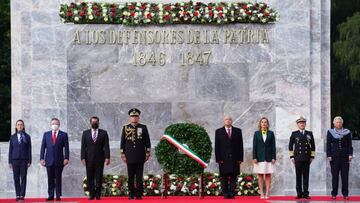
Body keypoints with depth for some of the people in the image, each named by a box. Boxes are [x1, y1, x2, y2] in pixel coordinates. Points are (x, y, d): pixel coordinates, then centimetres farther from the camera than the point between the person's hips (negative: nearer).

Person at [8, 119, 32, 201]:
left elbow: (29, 149, 4)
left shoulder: (27, 136, 5)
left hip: (24, 160, -1)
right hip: (15, 159, 1)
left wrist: (29, 161, -2)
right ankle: (18, 195, 5)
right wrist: (10, 161, 3)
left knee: (23, 177, -4)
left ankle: (22, 195, -4)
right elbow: (10, 149, 8)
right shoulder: (13, 137, 8)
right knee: (16, 178, 1)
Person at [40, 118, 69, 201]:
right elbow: (43, 147, 9)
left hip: (59, 160, -2)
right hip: (49, 160, 2)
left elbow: (66, 147, 1)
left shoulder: (63, 135, 5)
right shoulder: (46, 134, 11)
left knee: (58, 179, 0)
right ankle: (50, 196, 6)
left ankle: (58, 196, 2)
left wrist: (66, 158, -8)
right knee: (50, 179, 3)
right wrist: (42, 158, 0)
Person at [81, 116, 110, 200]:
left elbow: (106, 146, 0)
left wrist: (107, 157, -9)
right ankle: (91, 194, 6)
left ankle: (98, 194, 6)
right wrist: (83, 158, -4)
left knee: (99, 178, 1)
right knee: (90, 178, 1)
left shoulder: (104, 133, 5)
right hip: (89, 159, 1)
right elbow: (83, 147, 5)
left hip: (100, 158, -1)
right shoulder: (85, 133, 8)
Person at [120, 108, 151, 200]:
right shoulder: (125, 128, 6)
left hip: (140, 157, 0)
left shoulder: (143, 127, 5)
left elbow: (147, 142, 6)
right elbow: (122, 142, 7)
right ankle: (131, 194, 8)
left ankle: (139, 194, 2)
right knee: (130, 177, 3)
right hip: (130, 157, 1)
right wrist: (123, 154, 2)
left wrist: (147, 153, 2)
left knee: (139, 177, 0)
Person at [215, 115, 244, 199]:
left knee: (233, 176, -1)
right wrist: (218, 159, -6)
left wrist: (240, 158, -1)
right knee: (224, 177, 0)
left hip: (234, 159, 1)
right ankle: (225, 194, 3)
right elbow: (217, 147, 3)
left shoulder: (238, 131, 10)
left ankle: (232, 193, 1)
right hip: (223, 158, -1)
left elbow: (240, 145, 7)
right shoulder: (218, 132, 7)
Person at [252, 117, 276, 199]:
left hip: (269, 157, 0)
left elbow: (273, 146, 3)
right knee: (260, 175, 1)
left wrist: (274, 157, -4)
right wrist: (254, 157, -5)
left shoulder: (271, 133, 5)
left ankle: (267, 193, 3)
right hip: (260, 157, 0)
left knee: (268, 175, 1)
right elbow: (254, 146, 2)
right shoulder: (256, 133, 4)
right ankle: (261, 193, 3)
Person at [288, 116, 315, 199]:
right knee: (298, 176, 0)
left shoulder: (309, 134, 9)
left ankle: (305, 193, 3)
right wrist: (292, 157, 2)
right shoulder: (294, 134, 6)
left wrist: (312, 156, 6)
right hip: (297, 158, -1)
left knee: (306, 176, 1)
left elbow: (312, 146, 12)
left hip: (307, 158, 1)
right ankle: (299, 193, 3)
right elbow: (290, 146, 7)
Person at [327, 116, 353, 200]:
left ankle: (345, 194, 5)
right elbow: (328, 145, 5)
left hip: (345, 156, 1)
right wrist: (329, 155, -3)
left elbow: (350, 145, 6)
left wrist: (350, 155, -4)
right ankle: (334, 194, 4)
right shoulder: (330, 132, 6)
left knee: (345, 175, 0)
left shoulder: (347, 132, 6)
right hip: (334, 157, 0)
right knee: (335, 176, 0)